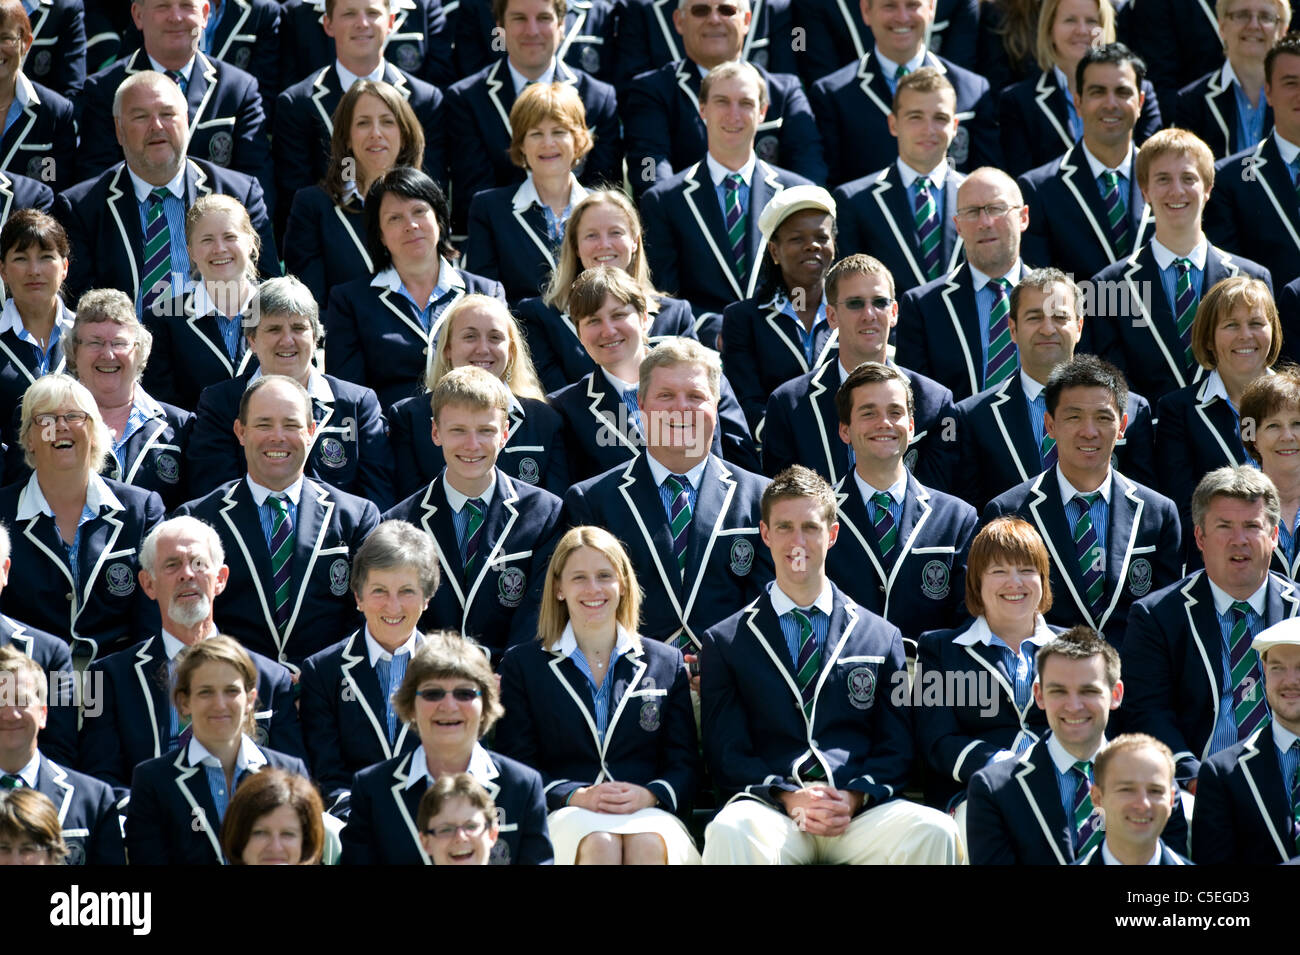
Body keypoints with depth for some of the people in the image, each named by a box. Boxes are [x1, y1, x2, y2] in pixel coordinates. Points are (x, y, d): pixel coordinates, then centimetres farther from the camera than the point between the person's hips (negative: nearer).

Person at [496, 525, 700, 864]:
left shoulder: (666, 663, 18)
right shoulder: (522, 665, 14)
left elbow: (684, 763, 12)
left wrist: (648, 795, -11)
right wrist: (577, 796, -13)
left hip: (647, 812, 1)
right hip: (566, 816, -1)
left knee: (648, 844, -36)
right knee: (599, 844, -37)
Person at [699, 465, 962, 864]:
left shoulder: (882, 638, 18)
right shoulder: (725, 642, 15)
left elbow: (895, 747, 14)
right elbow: (725, 753, 7)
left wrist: (856, 797, -8)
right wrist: (788, 797, -11)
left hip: (858, 812, 2)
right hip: (770, 809, -2)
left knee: (934, 832, -32)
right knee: (729, 832, -39)